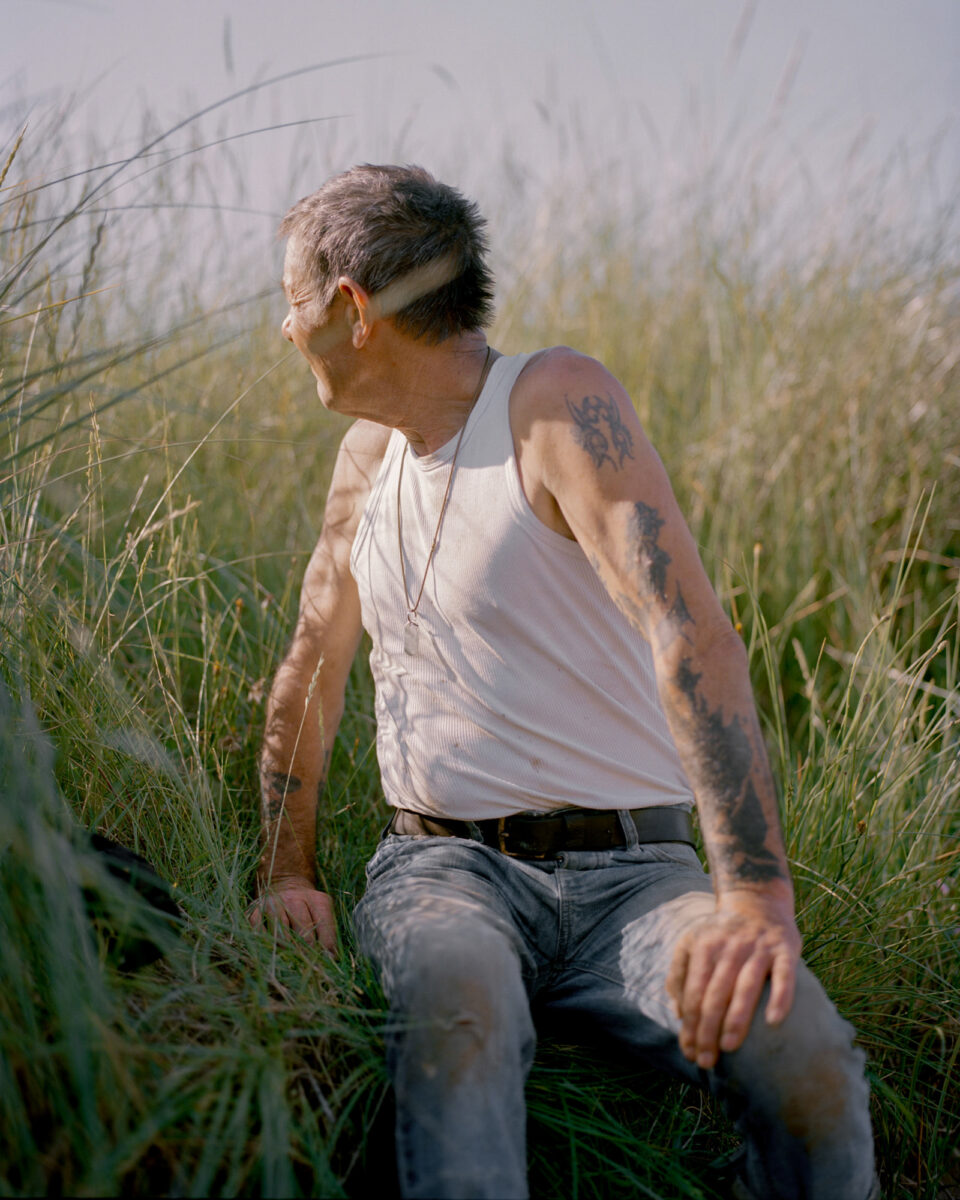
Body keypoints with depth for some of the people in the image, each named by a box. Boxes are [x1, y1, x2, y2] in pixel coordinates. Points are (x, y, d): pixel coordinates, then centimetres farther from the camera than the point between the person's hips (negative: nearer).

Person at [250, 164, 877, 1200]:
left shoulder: (557, 403, -10)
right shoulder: (371, 451, 12)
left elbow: (691, 631, -24)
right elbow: (310, 671, 23)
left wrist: (757, 899, -36)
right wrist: (286, 871, 10)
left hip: (630, 870, -3)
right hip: (441, 866, 3)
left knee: (809, 1068, -30)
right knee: (458, 1017, -35)